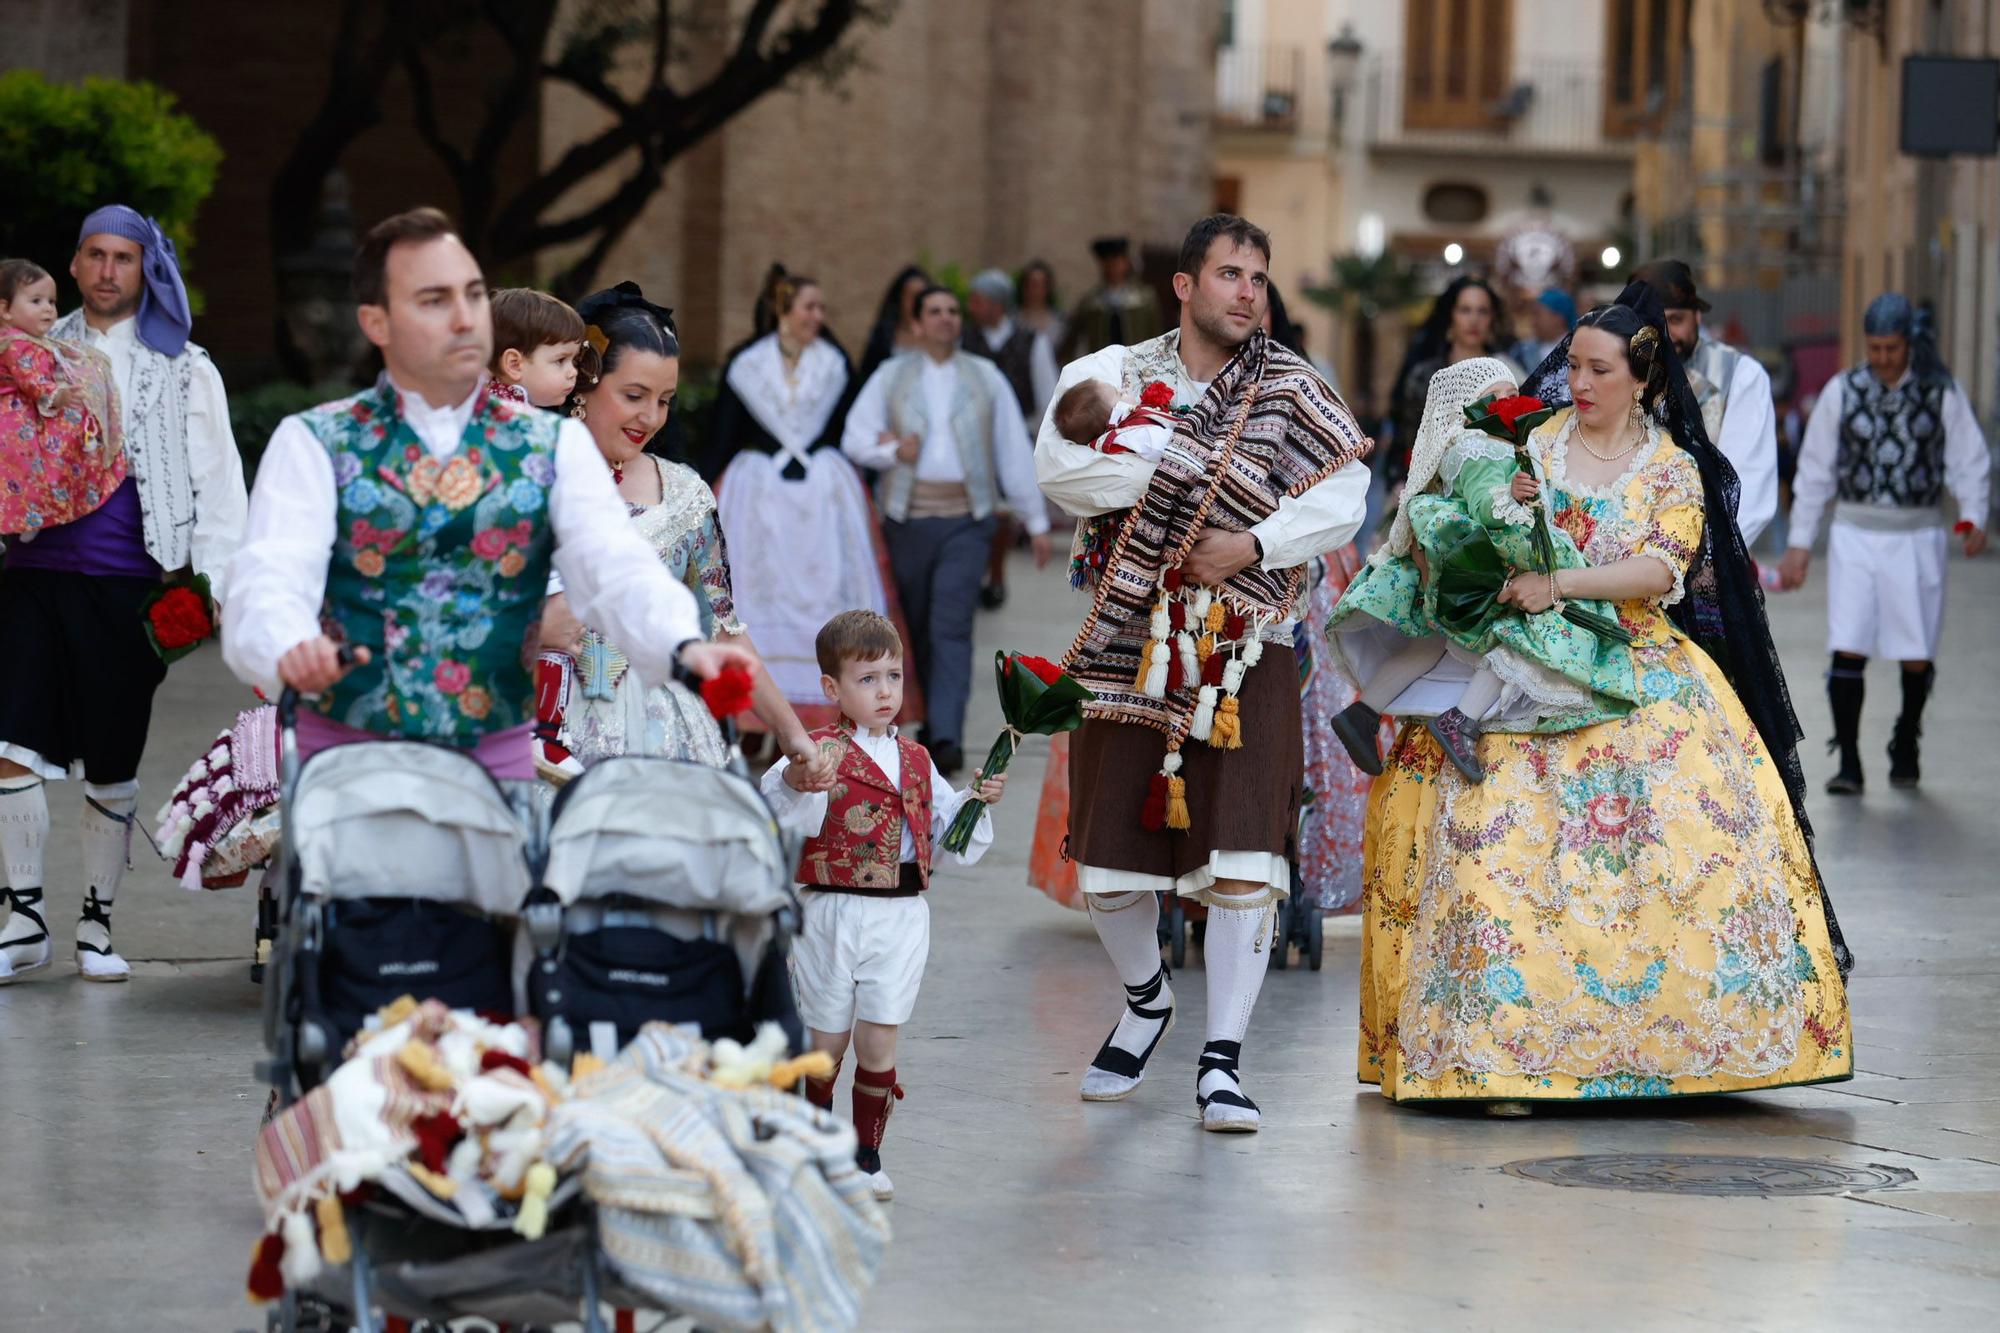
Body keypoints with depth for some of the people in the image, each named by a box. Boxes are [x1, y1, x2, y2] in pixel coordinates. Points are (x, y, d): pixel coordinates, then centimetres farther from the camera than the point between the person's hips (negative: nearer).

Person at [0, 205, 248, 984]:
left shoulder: (181, 369, 7)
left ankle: (97, 927, 15)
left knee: (113, 766, 3)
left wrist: (220, 584, -6)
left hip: (127, 586, -2)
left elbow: (217, 481, 3)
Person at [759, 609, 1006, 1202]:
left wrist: (977, 800, 0)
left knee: (877, 1042, 1)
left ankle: (867, 1154, 12)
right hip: (831, 914, -3)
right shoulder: (821, 753, -7)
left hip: (901, 917, 3)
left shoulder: (917, 762, 11)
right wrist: (793, 783, -44)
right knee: (827, 1039, 7)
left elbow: (948, 833, 16)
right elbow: (775, 810, -24)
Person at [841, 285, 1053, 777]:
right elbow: (854, 437, 8)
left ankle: (947, 737, -21)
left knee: (951, 626, -14)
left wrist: (1036, 522, 9)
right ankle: (933, 721, 22)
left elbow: (1014, 452, 11)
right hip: (908, 516, 2)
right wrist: (892, 451, -12)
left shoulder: (985, 377, 11)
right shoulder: (892, 376, 11)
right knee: (917, 626, 6)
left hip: (966, 519, -2)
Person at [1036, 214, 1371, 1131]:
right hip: (1127, 645, 1)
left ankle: (1221, 1062, 0)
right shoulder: (1118, 374, 5)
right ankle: (1146, 1002, 37)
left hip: (1243, 651, -1)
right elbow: (1060, 472, -10)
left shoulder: (1290, 387, 3)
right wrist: (1189, 457, -16)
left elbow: (1342, 497, -4)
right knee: (1106, 861, 7)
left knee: (1242, 862, -10)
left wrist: (1254, 544, -17)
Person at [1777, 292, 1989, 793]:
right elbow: (1814, 470, 7)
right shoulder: (1842, 391, 3)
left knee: (1917, 657, 4)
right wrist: (1799, 544, 5)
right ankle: (1848, 763, -6)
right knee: (1848, 651, -10)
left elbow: (1970, 461, 2)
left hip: (1917, 536, 0)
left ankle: (1906, 746, 28)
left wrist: (1973, 517, -16)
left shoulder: (1942, 393, 1)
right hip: (1855, 533, 0)